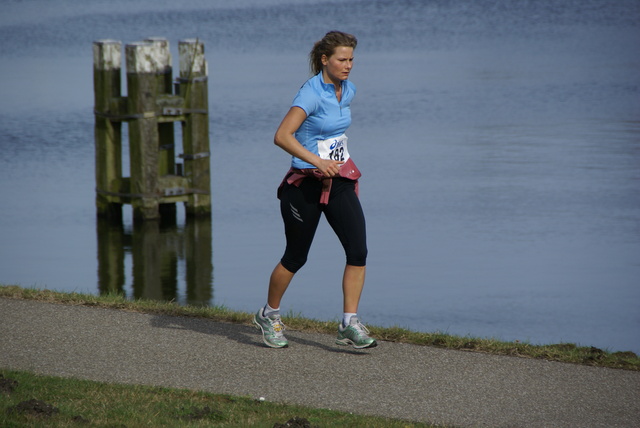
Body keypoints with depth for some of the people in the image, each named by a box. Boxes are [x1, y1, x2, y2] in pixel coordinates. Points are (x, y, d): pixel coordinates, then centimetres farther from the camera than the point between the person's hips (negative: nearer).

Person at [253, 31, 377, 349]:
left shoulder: (348, 90, 5)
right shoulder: (311, 93, -19)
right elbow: (281, 136, -27)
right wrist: (316, 161, -34)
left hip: (339, 182, 6)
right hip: (306, 184, -6)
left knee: (358, 251, -10)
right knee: (296, 257, 7)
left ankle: (349, 324, -7)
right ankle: (269, 315, 30)